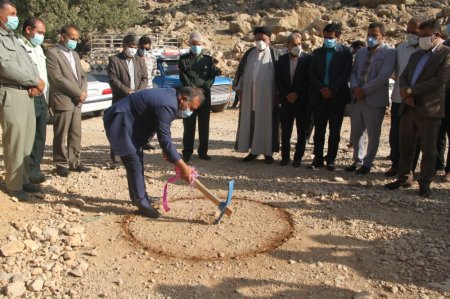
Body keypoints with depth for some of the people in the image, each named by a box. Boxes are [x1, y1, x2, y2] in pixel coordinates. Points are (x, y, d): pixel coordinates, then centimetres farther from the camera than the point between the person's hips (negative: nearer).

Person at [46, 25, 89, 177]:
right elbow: (58, 78, -17)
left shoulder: (74, 54, 17)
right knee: (61, 135, 0)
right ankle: (61, 164, 9)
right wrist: (79, 93, -16)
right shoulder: (52, 53, -8)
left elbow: (82, 75, 17)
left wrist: (83, 92, -3)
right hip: (62, 100, -7)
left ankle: (74, 162, 18)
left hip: (76, 101, 7)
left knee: (76, 134, 10)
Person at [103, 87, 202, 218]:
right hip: (119, 121, -11)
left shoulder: (172, 96, 1)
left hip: (129, 120, 11)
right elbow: (165, 139, -29)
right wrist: (183, 167, -26)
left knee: (137, 158, 17)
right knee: (134, 162, -11)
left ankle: (139, 196, 29)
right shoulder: (166, 105, -29)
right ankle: (142, 203, -4)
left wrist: (166, 149, 6)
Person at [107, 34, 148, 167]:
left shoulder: (140, 61, 14)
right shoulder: (114, 60, 0)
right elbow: (112, 79, -9)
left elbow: (145, 78, 8)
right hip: (120, 100, -4)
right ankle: (114, 158, 5)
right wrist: (128, 91, -16)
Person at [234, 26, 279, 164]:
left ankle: (267, 152, 10)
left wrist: (277, 93, -5)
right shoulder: (249, 53, 8)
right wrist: (239, 88, 6)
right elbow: (241, 71, 12)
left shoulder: (273, 54, 0)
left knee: (266, 122, 2)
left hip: (266, 95, -3)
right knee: (250, 121, 5)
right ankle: (253, 150, 15)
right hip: (249, 95, 3)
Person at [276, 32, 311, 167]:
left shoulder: (308, 58, -2)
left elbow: (308, 80, -7)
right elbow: (278, 80, 6)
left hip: (302, 101, -2)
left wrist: (296, 94, -12)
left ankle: (298, 157, 10)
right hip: (286, 100, 3)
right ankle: (285, 156, 15)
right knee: (285, 131, 6)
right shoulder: (282, 59, 8)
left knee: (301, 131, 2)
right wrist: (287, 95, -5)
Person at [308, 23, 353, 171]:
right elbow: (312, 73, 5)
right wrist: (322, 88, -10)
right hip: (319, 97, 3)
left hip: (337, 97, -2)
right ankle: (318, 159, 11)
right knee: (319, 130, 5)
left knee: (335, 131, 3)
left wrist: (332, 90, -14)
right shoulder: (317, 52, 12)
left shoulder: (345, 52, 2)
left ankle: (331, 160, 11)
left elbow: (346, 73, -7)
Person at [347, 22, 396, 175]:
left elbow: (383, 77, -16)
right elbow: (353, 72, 12)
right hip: (357, 99, 6)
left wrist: (364, 90, -16)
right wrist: (355, 87, -7)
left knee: (373, 135, 5)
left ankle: (367, 163, 20)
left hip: (375, 100, -6)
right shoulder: (361, 52, 14)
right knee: (355, 133, 13)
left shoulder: (389, 52, -6)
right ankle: (357, 160, 28)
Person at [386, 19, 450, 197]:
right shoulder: (416, 55, 20)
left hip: (429, 109, -6)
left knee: (428, 150, 2)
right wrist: (405, 92, -6)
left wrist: (411, 90, -14)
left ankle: (425, 184, 12)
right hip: (408, 107, 7)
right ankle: (404, 178, 23)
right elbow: (403, 76, 15)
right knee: (405, 147, 11)